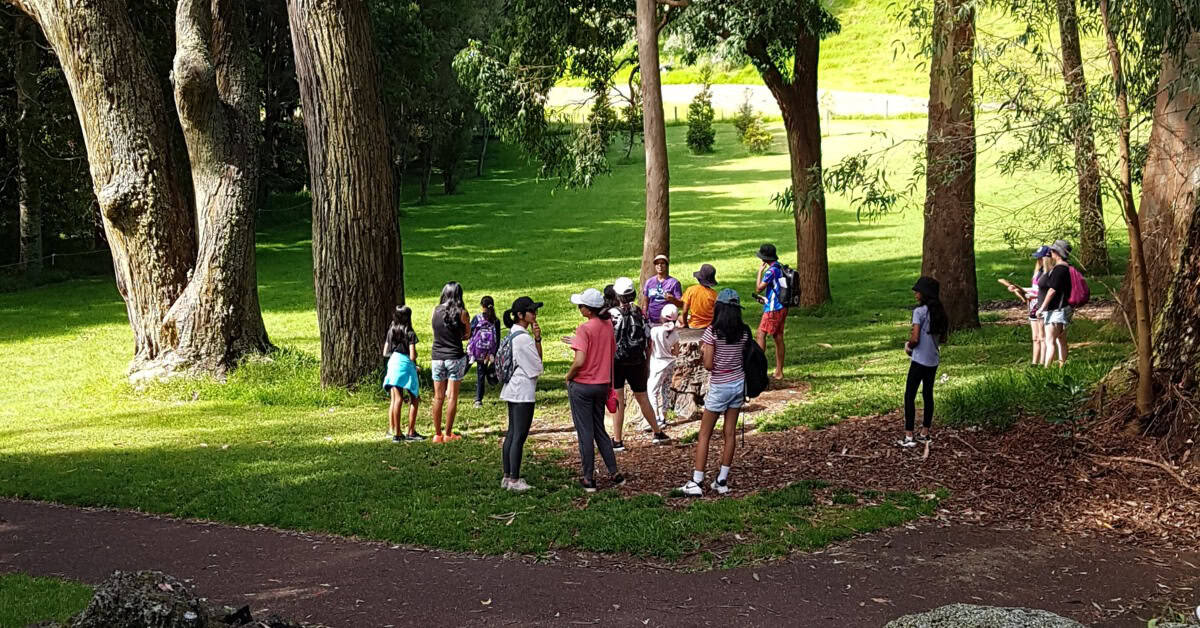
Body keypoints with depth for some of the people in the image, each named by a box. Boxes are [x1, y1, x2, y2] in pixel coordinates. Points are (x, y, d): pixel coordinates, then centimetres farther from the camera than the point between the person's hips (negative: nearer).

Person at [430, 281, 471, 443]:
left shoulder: (436, 311, 2)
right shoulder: (461, 312, -8)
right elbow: (468, 334, 2)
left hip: (437, 357, 3)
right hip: (455, 357, -3)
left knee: (438, 397, 9)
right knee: (452, 397, 2)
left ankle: (437, 434, 12)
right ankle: (448, 434, 2)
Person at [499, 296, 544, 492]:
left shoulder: (512, 334, 11)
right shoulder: (523, 338, -19)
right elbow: (537, 368, -15)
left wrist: (536, 338, 0)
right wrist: (538, 340, -9)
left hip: (512, 391, 10)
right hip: (523, 391, -10)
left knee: (512, 434, 14)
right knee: (520, 436, -4)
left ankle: (508, 477, 19)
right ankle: (514, 480, 0)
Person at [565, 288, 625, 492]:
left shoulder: (584, 329, -18)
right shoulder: (608, 326, 3)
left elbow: (579, 361, -26)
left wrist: (569, 376, -8)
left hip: (582, 386, -6)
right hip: (602, 385, 7)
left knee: (585, 434, 3)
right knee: (600, 431, 19)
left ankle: (588, 479, 10)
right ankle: (615, 473, 17)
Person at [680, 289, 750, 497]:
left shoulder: (713, 332, -16)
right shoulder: (744, 332, -1)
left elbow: (709, 365, -17)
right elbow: (745, 357, 4)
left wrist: (704, 351, 1)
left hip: (719, 387, -5)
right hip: (739, 383, 5)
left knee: (704, 435, 2)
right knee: (730, 433, 9)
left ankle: (696, 482, -1)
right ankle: (722, 481, 13)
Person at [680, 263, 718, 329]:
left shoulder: (691, 290, -16)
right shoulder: (714, 294, -15)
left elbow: (685, 311, -14)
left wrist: (685, 324, 3)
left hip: (693, 325, 0)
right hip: (708, 325, 0)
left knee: (680, 316, 29)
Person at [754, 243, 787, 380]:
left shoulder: (771, 271, -17)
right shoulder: (780, 268, 12)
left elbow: (758, 288, -15)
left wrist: (760, 272, -7)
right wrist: (766, 299, 19)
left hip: (773, 310, -9)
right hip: (782, 308, 9)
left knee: (760, 335, -7)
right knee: (778, 338, 10)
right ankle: (779, 371, 12)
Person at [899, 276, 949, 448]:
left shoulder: (919, 312, -16)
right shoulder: (939, 312, 7)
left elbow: (915, 339, -20)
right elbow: (942, 339, 13)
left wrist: (908, 345, 0)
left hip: (919, 360, -7)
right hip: (933, 360, 7)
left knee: (909, 396, -1)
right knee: (928, 395, 15)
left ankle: (908, 437, -4)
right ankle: (925, 433, 20)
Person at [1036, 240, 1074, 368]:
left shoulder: (1059, 268, -18)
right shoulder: (1065, 267, 14)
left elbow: (1052, 290, -21)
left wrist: (1042, 307, -18)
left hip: (1056, 310, -11)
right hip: (1061, 309, 11)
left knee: (1050, 341, -13)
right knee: (1061, 340, 13)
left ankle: (1046, 367, -18)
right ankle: (1062, 366, 17)